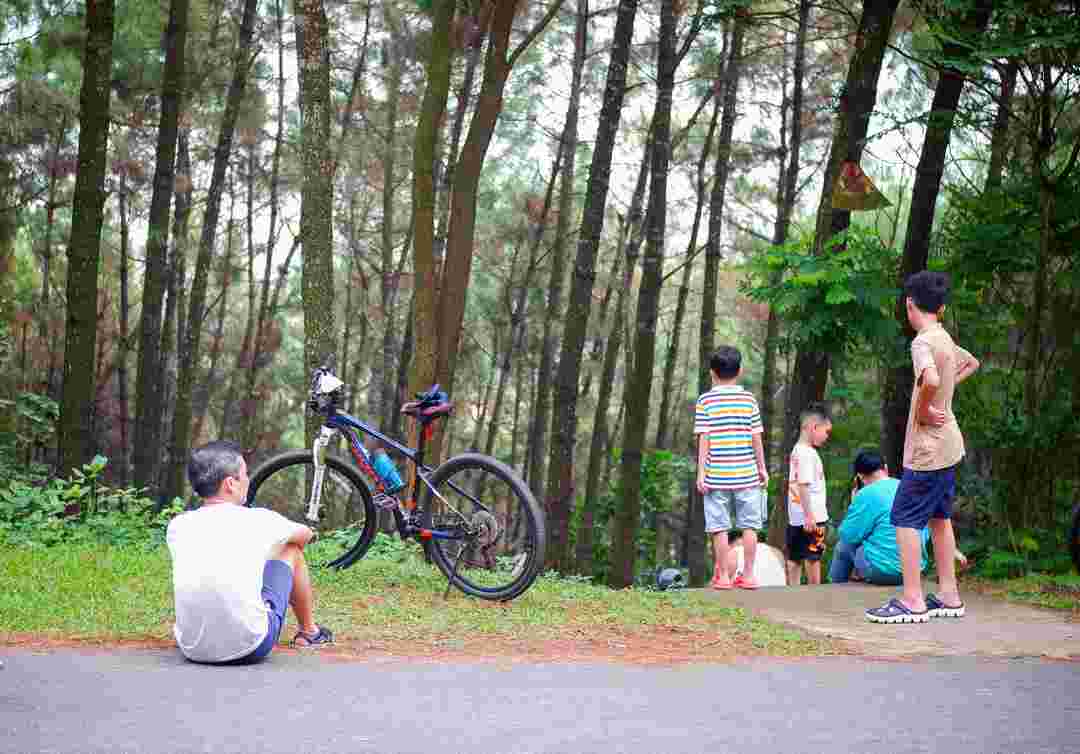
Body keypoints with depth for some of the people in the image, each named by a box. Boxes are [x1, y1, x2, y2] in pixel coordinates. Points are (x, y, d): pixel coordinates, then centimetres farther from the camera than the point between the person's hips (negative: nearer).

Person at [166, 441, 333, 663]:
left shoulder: (176, 527, 1)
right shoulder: (257, 520, -6)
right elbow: (306, 535, 17)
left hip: (192, 650, 4)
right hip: (250, 649, -3)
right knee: (291, 548, 17)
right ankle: (309, 632, 36)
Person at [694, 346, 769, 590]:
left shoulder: (705, 401, -1)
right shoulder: (749, 399, 3)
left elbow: (703, 439, -5)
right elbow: (756, 438, 3)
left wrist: (701, 472, -2)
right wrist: (762, 468, 12)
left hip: (716, 476, -1)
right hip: (747, 475, 1)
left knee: (719, 528, 3)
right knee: (749, 526, 7)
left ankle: (723, 577, 5)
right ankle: (748, 576, 8)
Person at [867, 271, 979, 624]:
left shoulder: (922, 342, -18)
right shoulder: (945, 338, 10)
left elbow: (930, 380, -38)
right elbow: (972, 362, 30)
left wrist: (923, 409, -20)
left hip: (927, 447, -9)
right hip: (949, 444, 9)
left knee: (905, 519, -4)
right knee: (939, 517, 16)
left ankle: (912, 601, -4)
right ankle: (949, 595, 20)